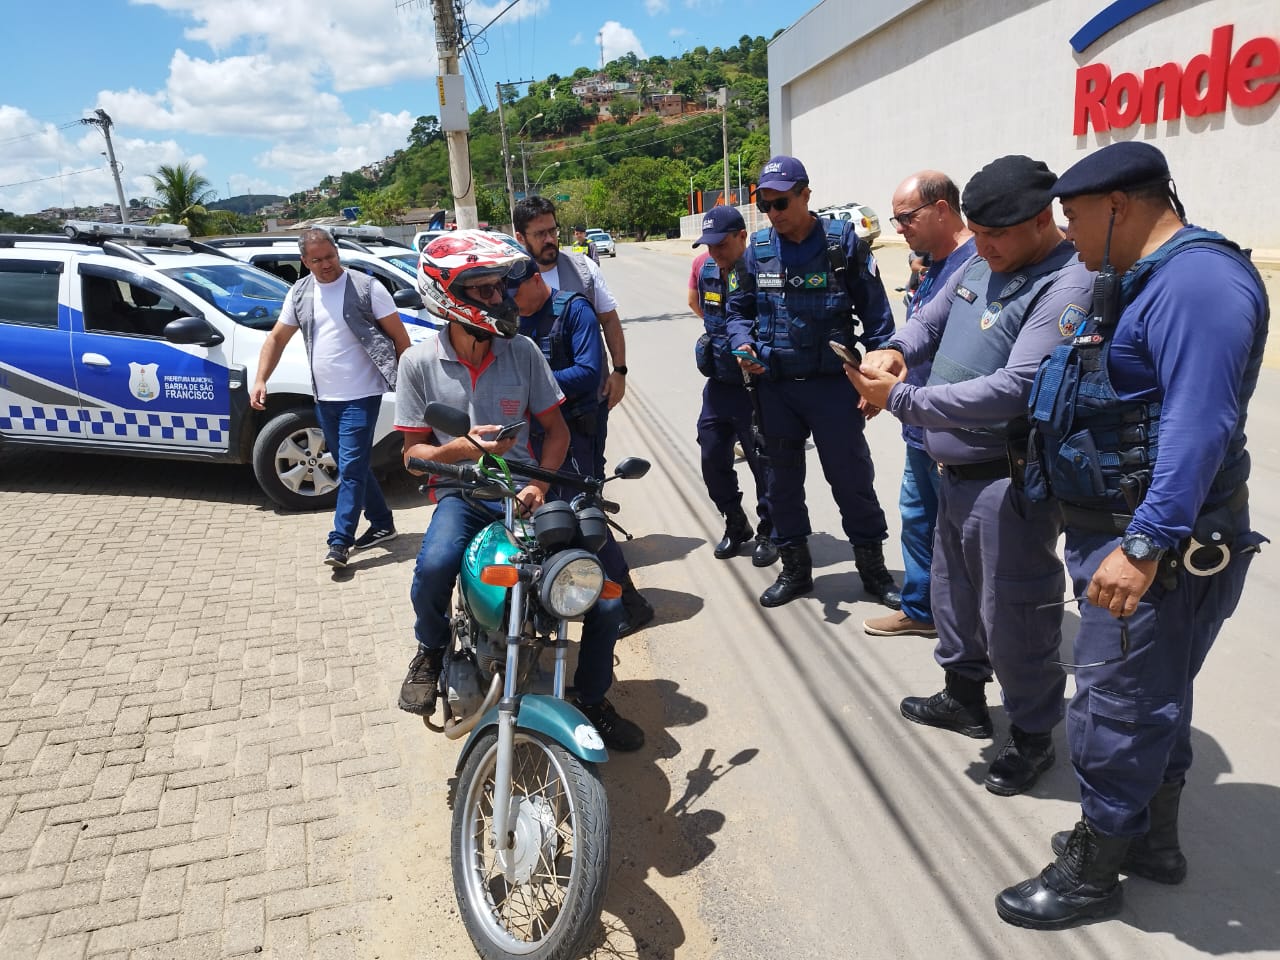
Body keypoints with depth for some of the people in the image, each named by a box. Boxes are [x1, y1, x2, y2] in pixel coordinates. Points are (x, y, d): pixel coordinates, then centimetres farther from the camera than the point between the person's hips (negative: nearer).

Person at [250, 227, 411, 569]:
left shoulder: (366, 287, -6)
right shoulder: (300, 294, 8)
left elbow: (399, 336, -5)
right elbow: (276, 338, 14)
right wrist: (260, 380, 3)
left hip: (361, 396, -6)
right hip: (325, 398, 6)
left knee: (351, 468, -9)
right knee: (352, 467, 14)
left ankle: (340, 541, -5)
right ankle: (382, 523, 29)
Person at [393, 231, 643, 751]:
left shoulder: (522, 351, 0)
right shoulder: (420, 362, -3)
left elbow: (555, 428, 6)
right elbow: (413, 452, 0)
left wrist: (539, 484, -11)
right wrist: (461, 447, -22)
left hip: (523, 491, 1)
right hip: (461, 494, -1)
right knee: (433, 566, -34)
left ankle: (592, 700, 13)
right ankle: (432, 649, 4)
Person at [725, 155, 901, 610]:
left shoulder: (843, 243, -5)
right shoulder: (757, 250, 4)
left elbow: (875, 314, -2)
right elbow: (739, 310, 14)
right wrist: (743, 343, -8)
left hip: (834, 384, -3)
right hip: (775, 385, 4)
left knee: (853, 478, 4)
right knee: (782, 479, 12)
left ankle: (873, 567, 23)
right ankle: (795, 568, 28)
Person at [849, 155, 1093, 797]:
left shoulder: (1068, 288, -21)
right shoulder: (979, 265, 6)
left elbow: (1014, 388, -30)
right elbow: (931, 318, 19)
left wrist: (901, 400, -27)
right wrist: (897, 349, -5)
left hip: (1011, 484, -9)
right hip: (958, 472, 9)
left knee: (1011, 612, 3)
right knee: (954, 591, 23)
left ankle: (1033, 736, 26)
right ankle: (964, 697, 44)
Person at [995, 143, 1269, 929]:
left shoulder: (1198, 280, -20)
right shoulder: (1146, 279, 13)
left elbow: (1200, 426, -29)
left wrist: (1144, 546, -33)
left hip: (1162, 542, -10)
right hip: (1123, 527, 10)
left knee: (1115, 709, 1)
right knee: (1151, 697, 21)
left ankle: (1093, 872, 19)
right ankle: (1154, 839, 38)